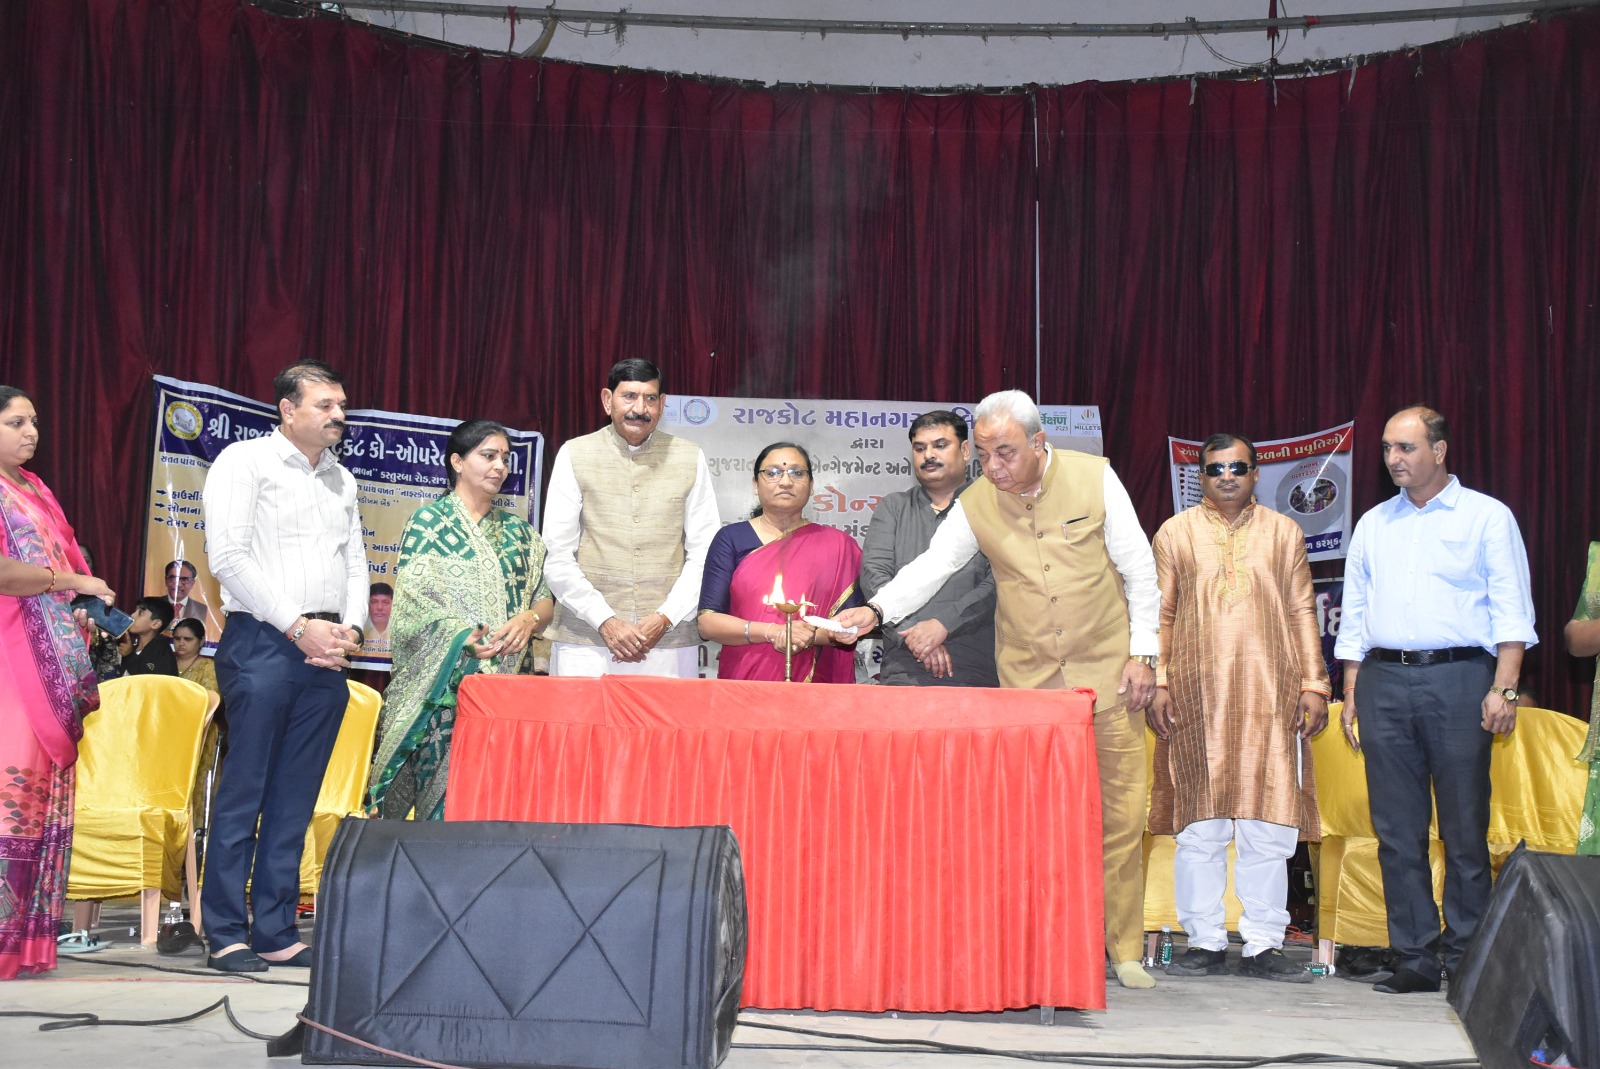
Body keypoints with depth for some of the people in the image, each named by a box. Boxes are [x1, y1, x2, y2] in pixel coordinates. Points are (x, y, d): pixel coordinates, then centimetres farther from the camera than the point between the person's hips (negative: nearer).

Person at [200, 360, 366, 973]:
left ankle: (276, 933, 11)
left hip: (327, 653, 6)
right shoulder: (245, 462, -1)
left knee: (294, 802, 7)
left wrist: (350, 629, 2)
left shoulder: (341, 479, 20)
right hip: (262, 644, -6)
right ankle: (226, 935, 2)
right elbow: (228, 558, -10)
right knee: (243, 793, -4)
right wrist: (299, 627, -12)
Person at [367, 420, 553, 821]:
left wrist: (531, 618, -9)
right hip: (445, 685, -4)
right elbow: (413, 604, -6)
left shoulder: (518, 532, 17)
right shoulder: (429, 522, 3)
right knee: (444, 788, -8)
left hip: (505, 681, 4)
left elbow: (545, 599, 15)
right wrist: (461, 636, -22)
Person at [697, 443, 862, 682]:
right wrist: (773, 632, -11)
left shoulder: (837, 545, 10)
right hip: (744, 685, 0)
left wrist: (810, 636, -13)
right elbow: (707, 622, 0)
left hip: (813, 684, 0)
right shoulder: (732, 539, 8)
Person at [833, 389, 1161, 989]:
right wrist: (876, 610, -21)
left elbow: (1139, 569, -1)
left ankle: (1124, 949, 11)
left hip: (1106, 669, -1)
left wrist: (1142, 653, -3)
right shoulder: (975, 505, -2)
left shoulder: (1094, 478, -5)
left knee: (1120, 812, 0)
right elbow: (929, 568, -3)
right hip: (1026, 678, 2)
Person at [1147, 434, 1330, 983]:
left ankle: (1263, 945, 6)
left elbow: (1303, 612, 12)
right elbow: (1159, 613, 9)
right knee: (1199, 824, 0)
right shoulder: (1175, 534, 11)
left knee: (1268, 825, -1)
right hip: (1196, 694, -1)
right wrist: (1157, 682, -1)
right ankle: (1205, 943, 8)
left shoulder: (1284, 532, 14)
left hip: (1270, 695, 1)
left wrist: (1313, 684, 4)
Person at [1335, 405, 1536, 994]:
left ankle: (1464, 957, 5)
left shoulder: (1487, 517, 5)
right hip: (1384, 681, 4)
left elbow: (1511, 610, 0)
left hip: (1458, 679, -4)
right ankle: (1415, 957, 8)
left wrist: (1503, 688, -10)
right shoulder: (1373, 525, 18)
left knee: (1464, 828, -3)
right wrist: (1352, 692, 12)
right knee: (1397, 830, 3)